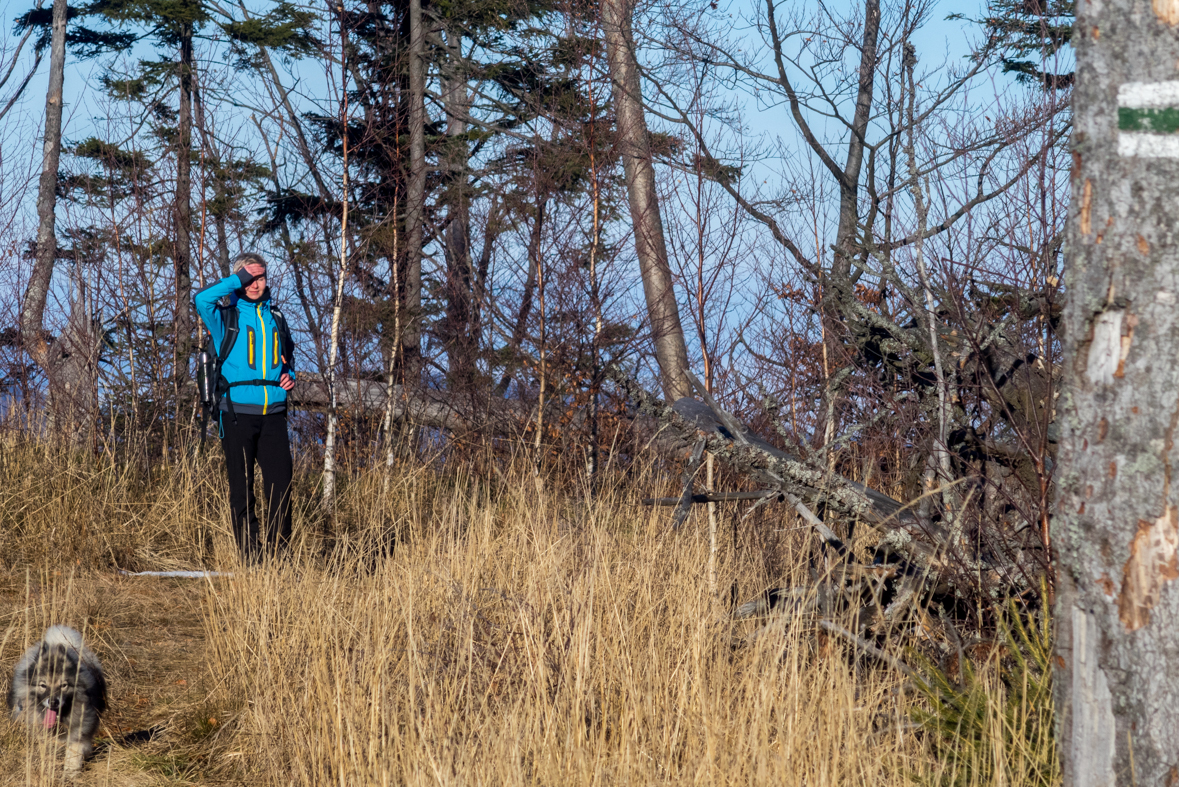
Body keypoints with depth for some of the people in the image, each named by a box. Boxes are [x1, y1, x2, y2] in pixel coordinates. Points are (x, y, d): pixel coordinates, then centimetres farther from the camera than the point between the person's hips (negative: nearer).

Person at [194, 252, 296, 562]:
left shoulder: (275, 318, 17)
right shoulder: (226, 316, 3)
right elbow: (201, 298, -19)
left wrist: (289, 376, 9)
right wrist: (239, 279, -12)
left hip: (273, 413, 3)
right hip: (238, 413, -3)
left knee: (281, 484, -3)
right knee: (241, 488, 0)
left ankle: (279, 553, 6)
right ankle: (250, 556, 4)